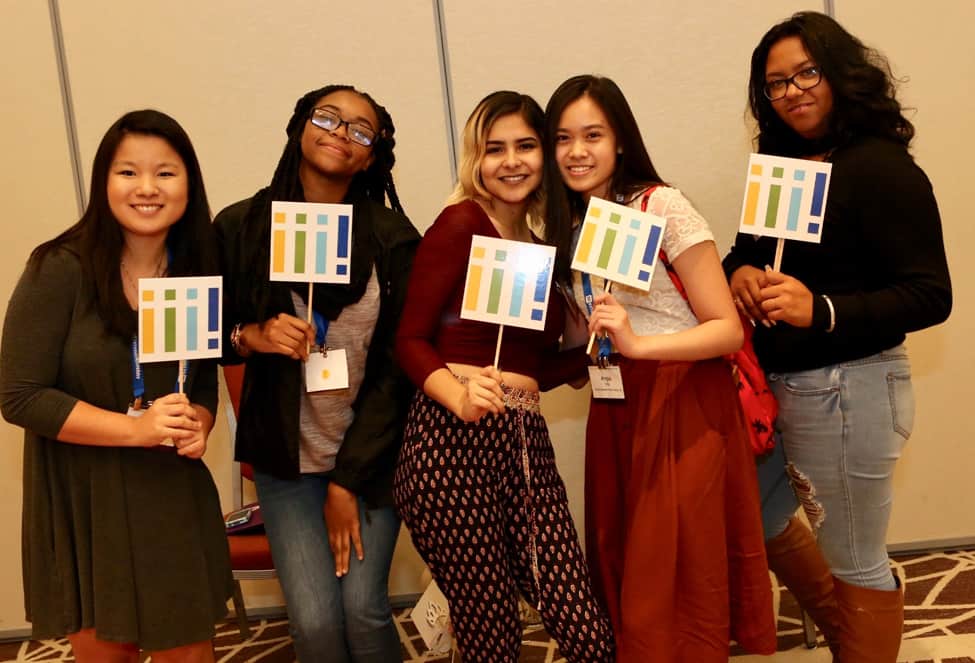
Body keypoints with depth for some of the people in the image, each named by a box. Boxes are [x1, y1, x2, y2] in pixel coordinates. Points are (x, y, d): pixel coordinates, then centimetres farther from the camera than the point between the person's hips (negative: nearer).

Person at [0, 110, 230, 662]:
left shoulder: (199, 270, 1)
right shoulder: (60, 270, -14)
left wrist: (198, 427, -11)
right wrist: (136, 429, -22)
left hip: (174, 497, 4)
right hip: (84, 501, -3)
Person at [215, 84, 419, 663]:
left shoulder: (394, 239, -7)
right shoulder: (242, 227, -4)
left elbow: (398, 363, -6)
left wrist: (347, 481, -7)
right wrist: (253, 335, -18)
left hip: (372, 456, 0)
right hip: (285, 458, 1)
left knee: (363, 610, -5)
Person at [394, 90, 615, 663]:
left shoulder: (545, 242, 17)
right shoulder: (461, 222, -1)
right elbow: (410, 339, -6)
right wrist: (462, 397, -21)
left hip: (526, 442, 6)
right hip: (452, 442, -5)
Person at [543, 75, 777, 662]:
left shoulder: (663, 206, -12)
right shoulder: (570, 224, 9)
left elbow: (729, 330, -15)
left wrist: (637, 344, -27)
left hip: (685, 405, -6)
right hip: (615, 411, 6)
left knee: (679, 579, 1)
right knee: (622, 571, 13)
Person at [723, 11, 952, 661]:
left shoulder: (881, 168, -15)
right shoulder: (782, 166, 7)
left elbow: (931, 296, -19)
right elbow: (747, 250, 15)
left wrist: (821, 310, -32)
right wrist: (740, 271, -9)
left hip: (847, 389, -8)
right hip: (777, 382, 9)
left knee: (854, 560, 9)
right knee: (757, 517, 23)